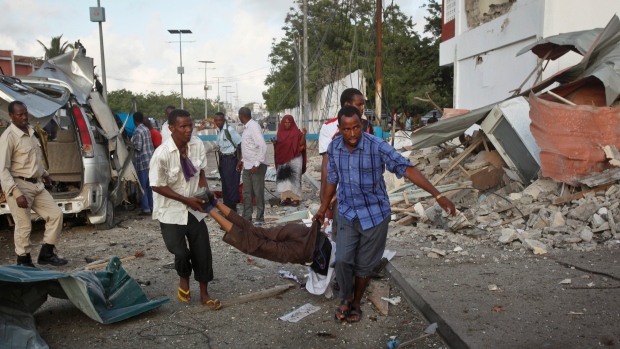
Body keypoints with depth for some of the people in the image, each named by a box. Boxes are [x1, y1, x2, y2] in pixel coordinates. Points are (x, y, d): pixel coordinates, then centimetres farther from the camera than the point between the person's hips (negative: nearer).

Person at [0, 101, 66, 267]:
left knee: (56, 214, 7)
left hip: (37, 184, 8)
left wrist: (45, 174, 28)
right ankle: (23, 261, 15)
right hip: (19, 185, -8)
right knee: (24, 226, -3)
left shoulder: (31, 131, 10)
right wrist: (16, 193, -24)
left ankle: (46, 254, 18)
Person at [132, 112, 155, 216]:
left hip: (142, 162, -8)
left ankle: (146, 209, -2)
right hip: (151, 159, 8)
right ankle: (152, 206, 19)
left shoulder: (137, 131, -12)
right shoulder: (147, 129, 13)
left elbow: (138, 147, -16)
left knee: (142, 187, -3)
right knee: (150, 185, 14)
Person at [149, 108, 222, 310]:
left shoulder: (198, 145, -11)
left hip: (195, 209, 4)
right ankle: (184, 279, 28)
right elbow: (157, 186, -15)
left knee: (203, 251, 6)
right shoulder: (162, 154, -23)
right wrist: (186, 200, -18)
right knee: (181, 253, -9)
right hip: (171, 211, -4)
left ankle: (204, 294, 24)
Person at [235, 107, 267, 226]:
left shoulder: (254, 127, -16)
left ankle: (260, 219, 14)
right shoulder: (246, 127, 11)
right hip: (247, 166, 9)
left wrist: (256, 164, -24)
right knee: (246, 193, 12)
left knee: (258, 193, 2)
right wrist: (243, 160, 17)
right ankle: (246, 218, 22)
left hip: (257, 166, -9)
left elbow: (262, 146, -23)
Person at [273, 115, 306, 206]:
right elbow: (279, 145, 15)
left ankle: (296, 198, 0)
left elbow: (301, 144, -11)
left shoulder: (296, 132, -5)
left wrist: (303, 134, -24)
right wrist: (275, 142, -4)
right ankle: (286, 198, 14)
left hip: (294, 159, -5)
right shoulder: (280, 132, 9)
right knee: (284, 178, 6)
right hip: (283, 159, 5)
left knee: (294, 178, -4)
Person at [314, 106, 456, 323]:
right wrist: (322, 209, 18)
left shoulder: (377, 146, -20)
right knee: (342, 260, -7)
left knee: (364, 265, 8)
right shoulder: (334, 148, -7)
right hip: (347, 214, 3)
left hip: (375, 214, -2)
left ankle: (356, 304, 34)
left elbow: (407, 169, -22)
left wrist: (438, 195, -27)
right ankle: (346, 299, 22)